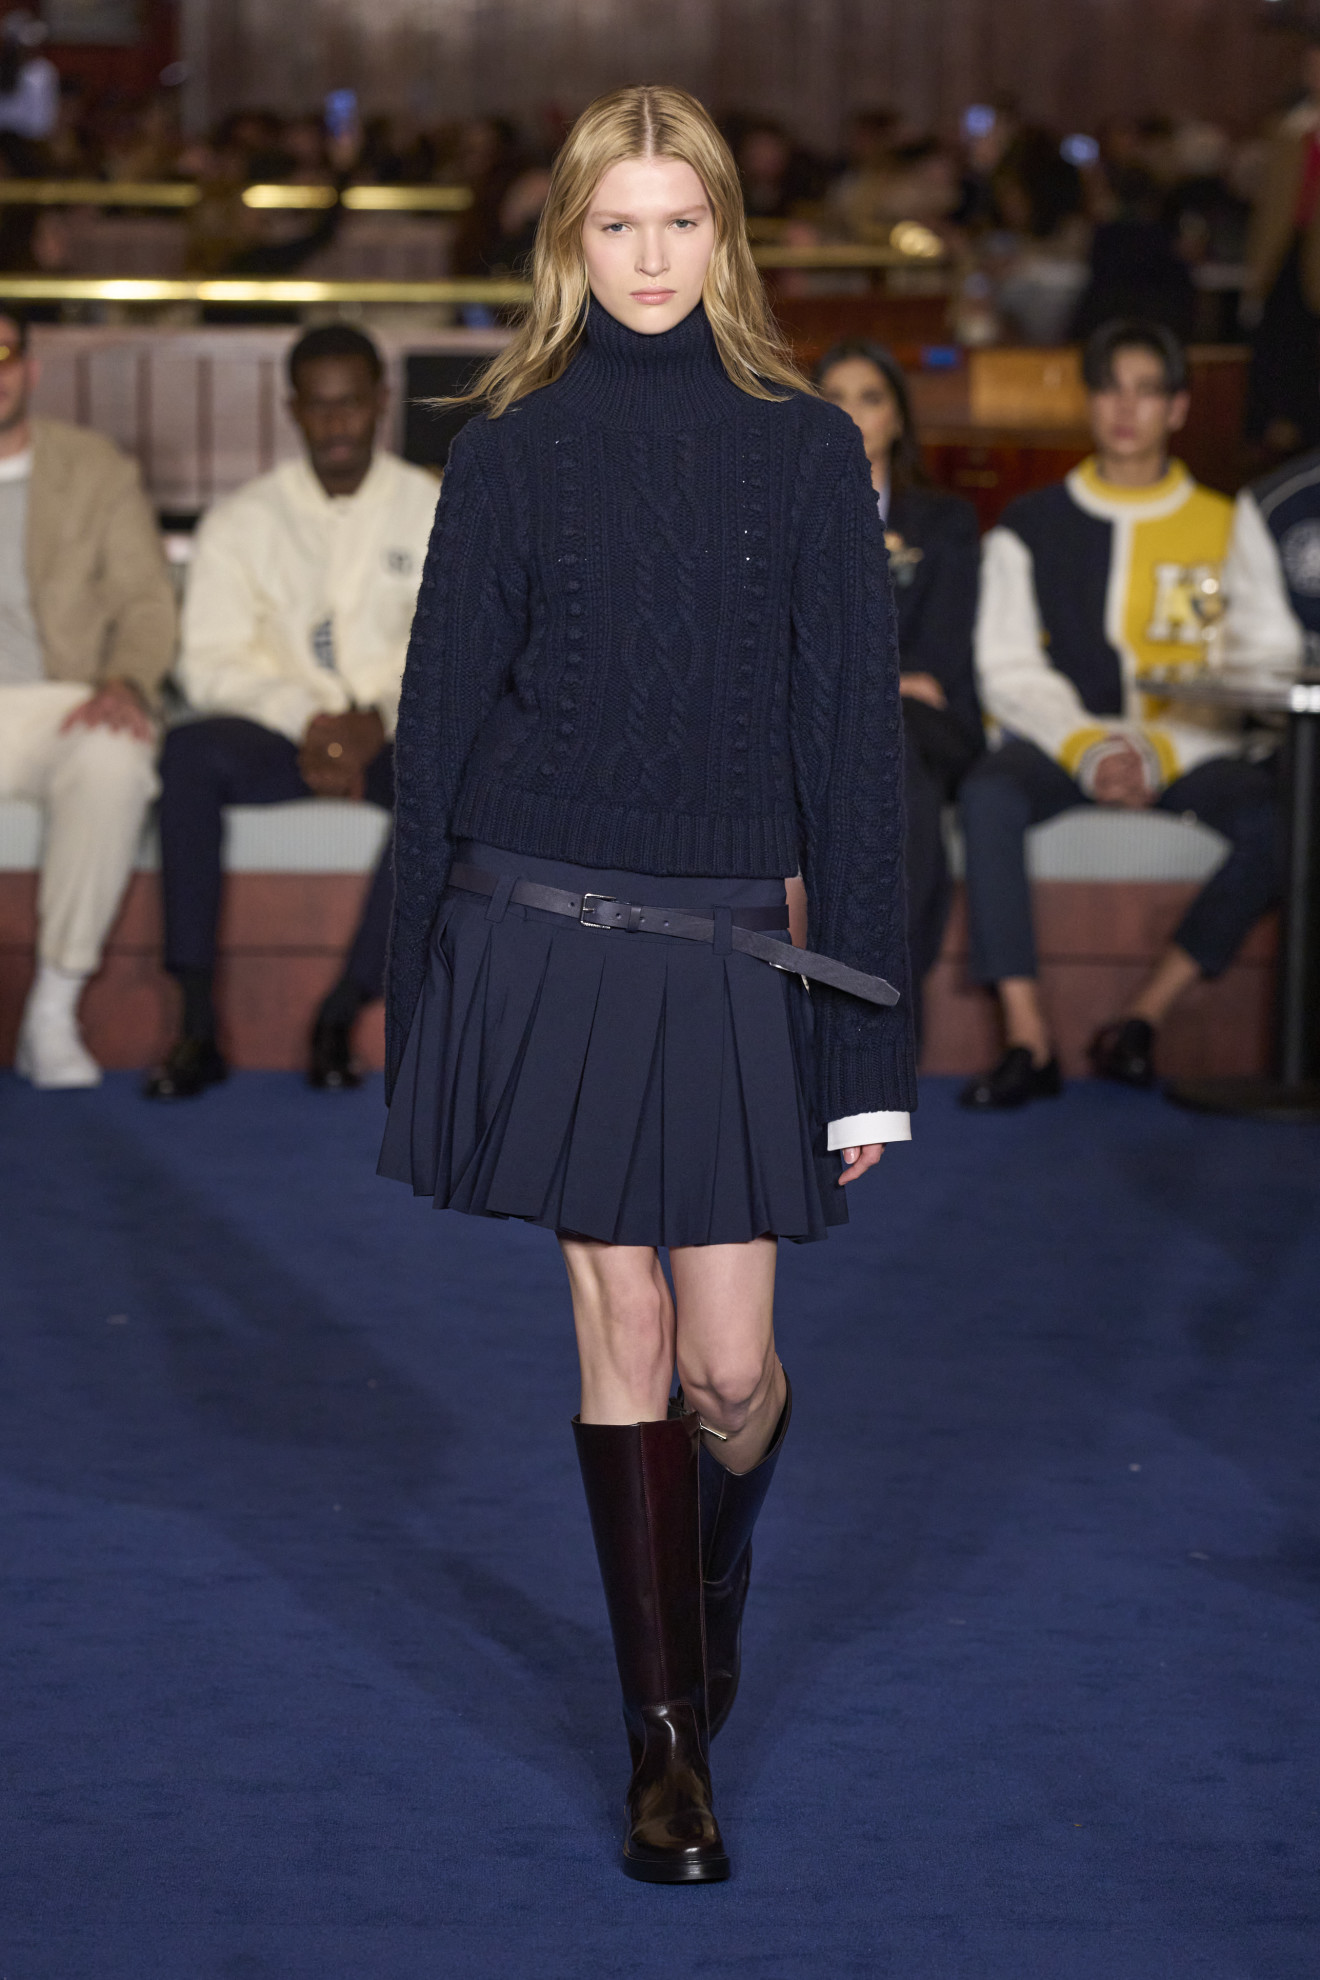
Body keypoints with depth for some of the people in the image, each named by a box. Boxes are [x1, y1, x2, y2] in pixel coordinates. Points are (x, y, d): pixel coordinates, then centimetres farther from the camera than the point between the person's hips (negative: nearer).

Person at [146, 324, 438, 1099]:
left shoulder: (433, 512, 7)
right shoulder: (244, 520, 8)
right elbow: (212, 661, 0)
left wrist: (382, 720, -20)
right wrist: (306, 719, -17)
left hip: (397, 737, 0)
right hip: (278, 736, 1)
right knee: (189, 752, -32)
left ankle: (345, 1011, -30)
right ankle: (197, 1026, -33)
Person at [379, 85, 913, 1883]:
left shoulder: (806, 449, 3)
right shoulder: (514, 448, 4)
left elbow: (855, 732, 2)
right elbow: (445, 713, 6)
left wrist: (870, 1029, -3)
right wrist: (423, 995, 3)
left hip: (730, 956, 0)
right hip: (550, 939, 0)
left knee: (731, 1362, 0)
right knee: (624, 1340, 2)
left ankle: (713, 1581, 35)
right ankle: (668, 1744, 13)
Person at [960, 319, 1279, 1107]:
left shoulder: (1226, 527, 10)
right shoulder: (1032, 527, 12)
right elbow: (1010, 672, 5)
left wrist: (1156, 756, -14)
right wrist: (1090, 750, -14)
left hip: (1190, 748, 0)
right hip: (1063, 740, 0)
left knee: (1273, 819, -32)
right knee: (988, 795, -34)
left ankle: (1144, 1017, -26)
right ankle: (1029, 1040, -35)